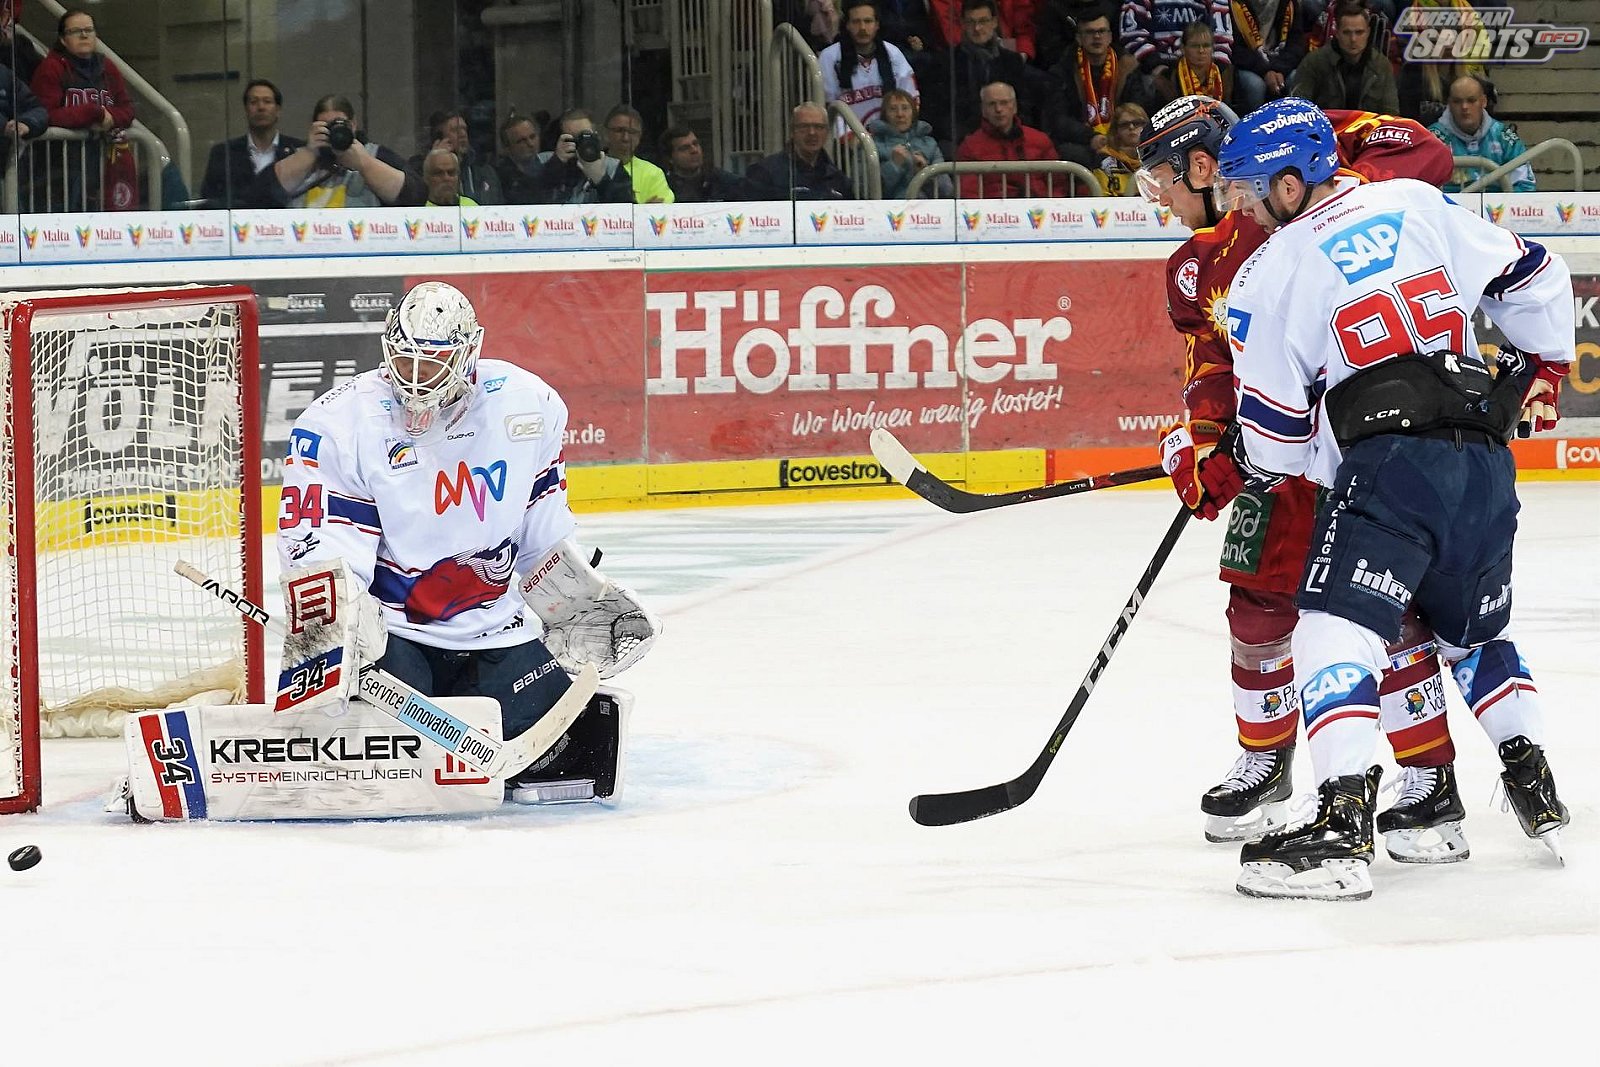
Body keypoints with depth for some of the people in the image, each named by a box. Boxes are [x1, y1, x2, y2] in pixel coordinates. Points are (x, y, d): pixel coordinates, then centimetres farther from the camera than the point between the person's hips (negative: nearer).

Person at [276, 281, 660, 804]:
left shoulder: (526, 406, -1)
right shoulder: (340, 425, -14)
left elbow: (543, 535, 13)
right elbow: (320, 551, -18)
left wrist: (583, 603, 11)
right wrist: (321, 633, -33)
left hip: (491, 631, 3)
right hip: (387, 629, -3)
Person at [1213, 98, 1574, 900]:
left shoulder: (1272, 271, 1)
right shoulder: (1420, 205, 12)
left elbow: (1275, 431, 3)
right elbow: (1533, 278, 18)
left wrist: (1262, 466, 25)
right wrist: (1542, 366, 32)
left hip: (1390, 464, -6)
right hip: (1486, 462, 6)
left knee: (1335, 627, -11)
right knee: (1475, 629, 26)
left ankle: (1343, 824, -26)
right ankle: (1538, 798, 25)